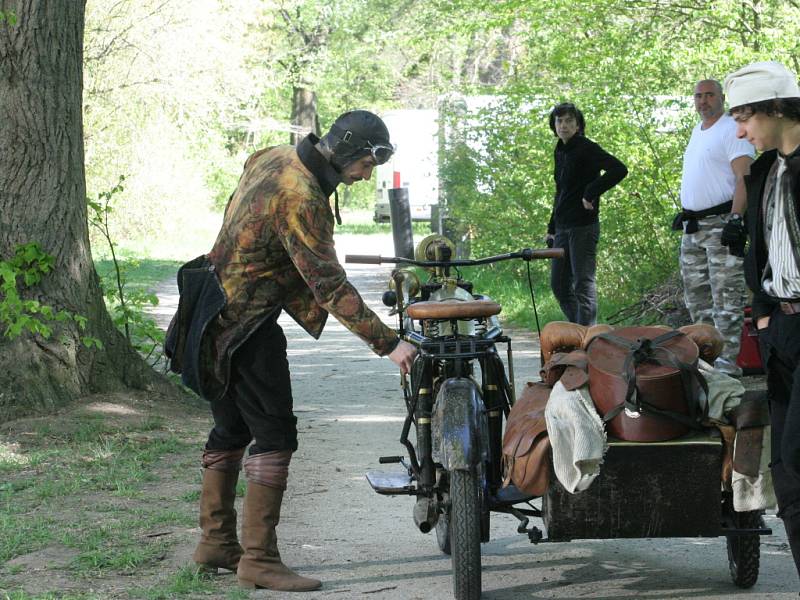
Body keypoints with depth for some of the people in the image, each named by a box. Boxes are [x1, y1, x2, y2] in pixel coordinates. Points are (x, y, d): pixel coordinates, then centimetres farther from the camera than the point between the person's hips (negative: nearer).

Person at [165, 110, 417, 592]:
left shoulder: (272, 158, 6)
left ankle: (216, 542, 25)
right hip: (246, 325, -10)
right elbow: (330, 285, -26)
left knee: (232, 429, 17)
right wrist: (387, 343, -25)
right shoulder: (301, 198, -24)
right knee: (275, 436, -8)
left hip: (217, 316, 10)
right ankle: (259, 559, -7)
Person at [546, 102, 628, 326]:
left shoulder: (587, 149, -9)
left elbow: (619, 169, -22)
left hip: (583, 226, -9)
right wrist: (552, 228, 21)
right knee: (559, 285, 10)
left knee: (583, 283, -10)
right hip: (563, 229, 9)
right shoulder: (559, 152, 17)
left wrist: (591, 193, -20)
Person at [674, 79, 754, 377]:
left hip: (720, 222, -9)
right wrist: (684, 212, 23)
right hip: (693, 226, 9)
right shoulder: (697, 131, 18)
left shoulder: (732, 131, -9)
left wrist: (735, 218, -26)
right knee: (696, 295, 14)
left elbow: (744, 178, -18)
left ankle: (727, 360, -10)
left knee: (726, 297, -10)